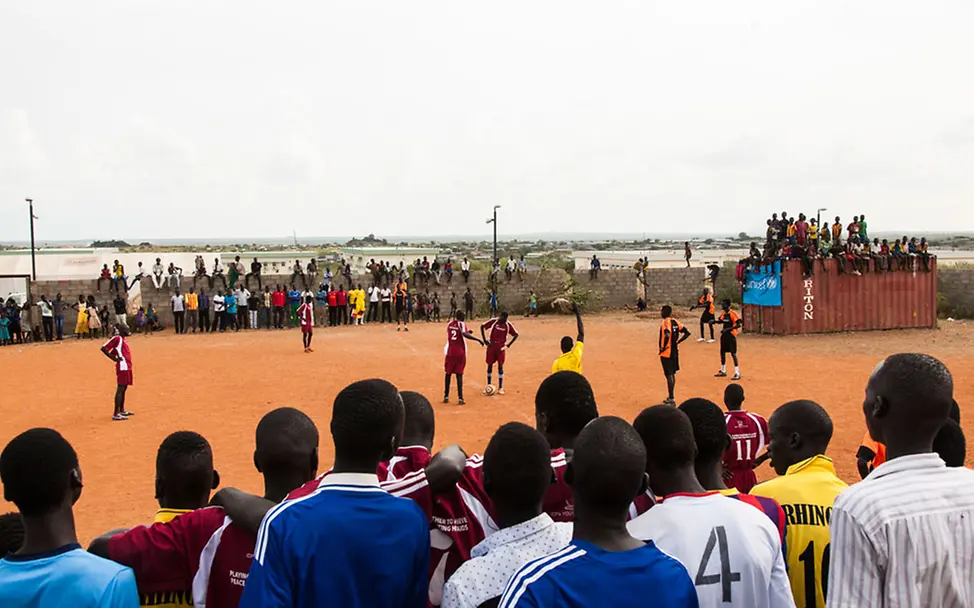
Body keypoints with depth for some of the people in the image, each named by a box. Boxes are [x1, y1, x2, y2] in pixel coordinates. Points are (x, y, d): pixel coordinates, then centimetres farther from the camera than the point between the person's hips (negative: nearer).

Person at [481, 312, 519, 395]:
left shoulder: (508, 324, -6)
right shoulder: (493, 321, -9)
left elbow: (516, 334, 4)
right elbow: (482, 327, -3)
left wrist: (509, 344, -4)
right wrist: (484, 340, -6)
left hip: (501, 347, 0)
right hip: (491, 346, 0)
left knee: (500, 366, -4)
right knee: (490, 365, 6)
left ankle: (500, 388, 2)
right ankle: (488, 386, 20)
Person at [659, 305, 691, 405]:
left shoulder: (665, 322, -16)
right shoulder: (675, 322, 8)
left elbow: (667, 335, -33)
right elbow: (687, 333, 8)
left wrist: (663, 347, -20)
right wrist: (677, 342, 10)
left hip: (666, 353, -8)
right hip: (675, 352, 8)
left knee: (669, 375, -4)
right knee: (672, 374, 17)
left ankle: (672, 400, -1)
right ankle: (670, 398, 27)